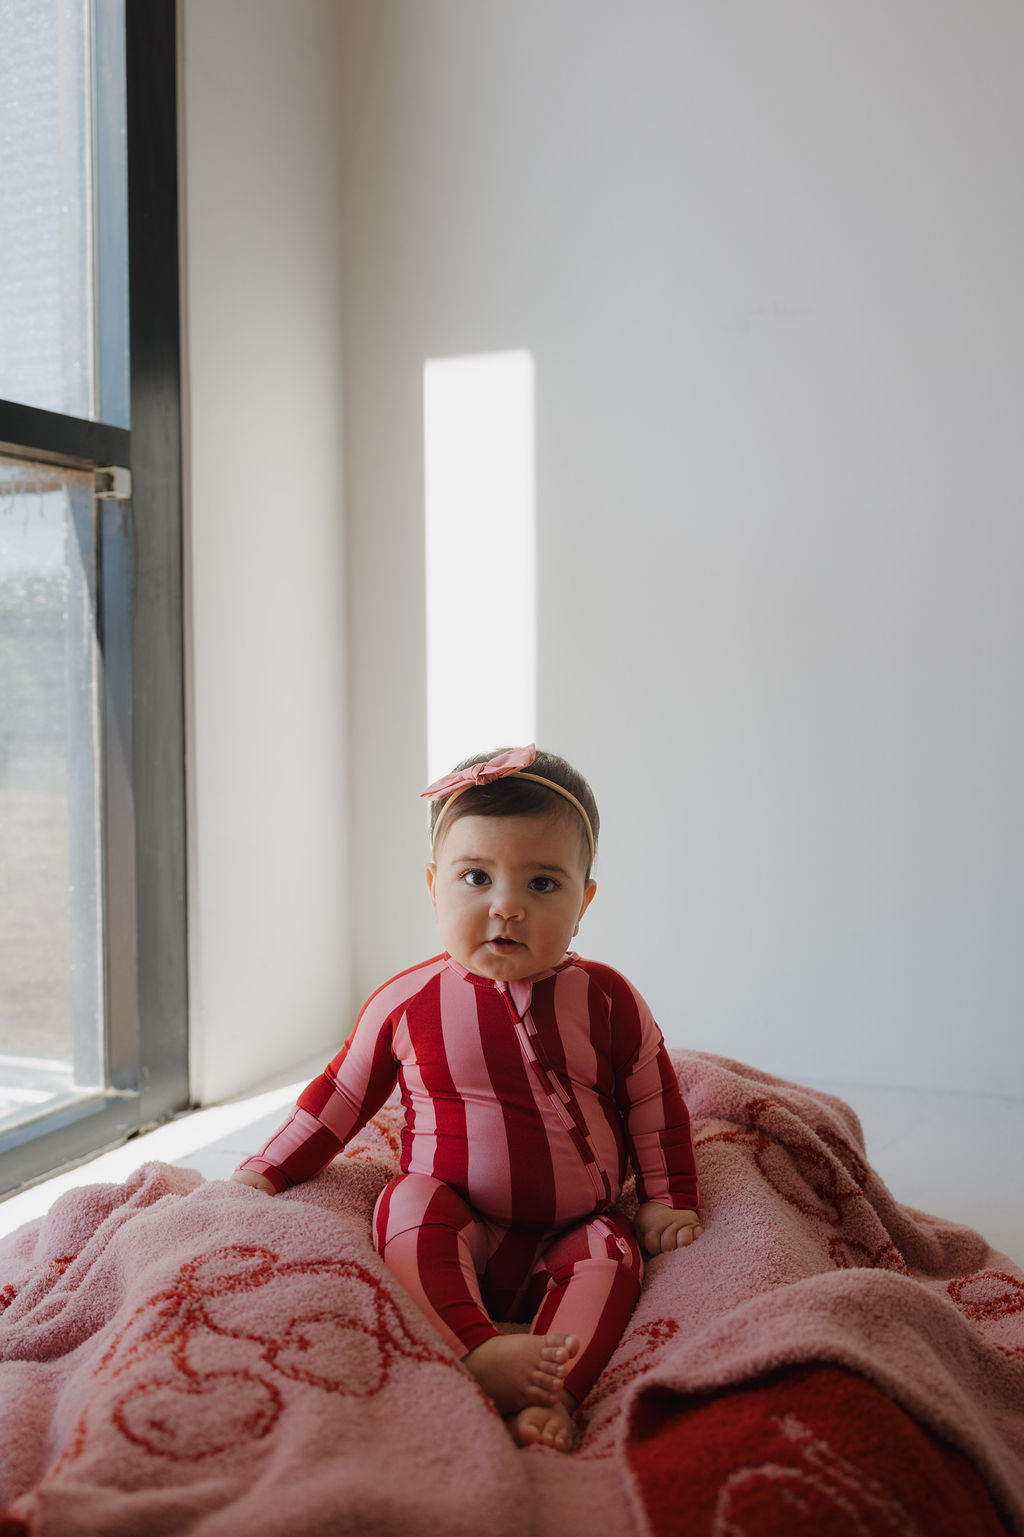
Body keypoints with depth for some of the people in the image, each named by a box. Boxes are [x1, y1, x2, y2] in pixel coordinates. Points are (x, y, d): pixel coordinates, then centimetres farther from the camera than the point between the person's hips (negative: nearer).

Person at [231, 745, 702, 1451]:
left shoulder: (605, 999, -2)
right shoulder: (407, 1003, -3)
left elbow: (654, 1102, 9)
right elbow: (339, 1098, 9)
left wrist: (669, 1200, 4)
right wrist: (265, 1174, 7)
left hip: (573, 1229, 1)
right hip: (457, 1222, 0)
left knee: (610, 1252, -28)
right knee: (411, 1202, -30)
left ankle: (553, 1392, -40)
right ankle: (480, 1353, -43)